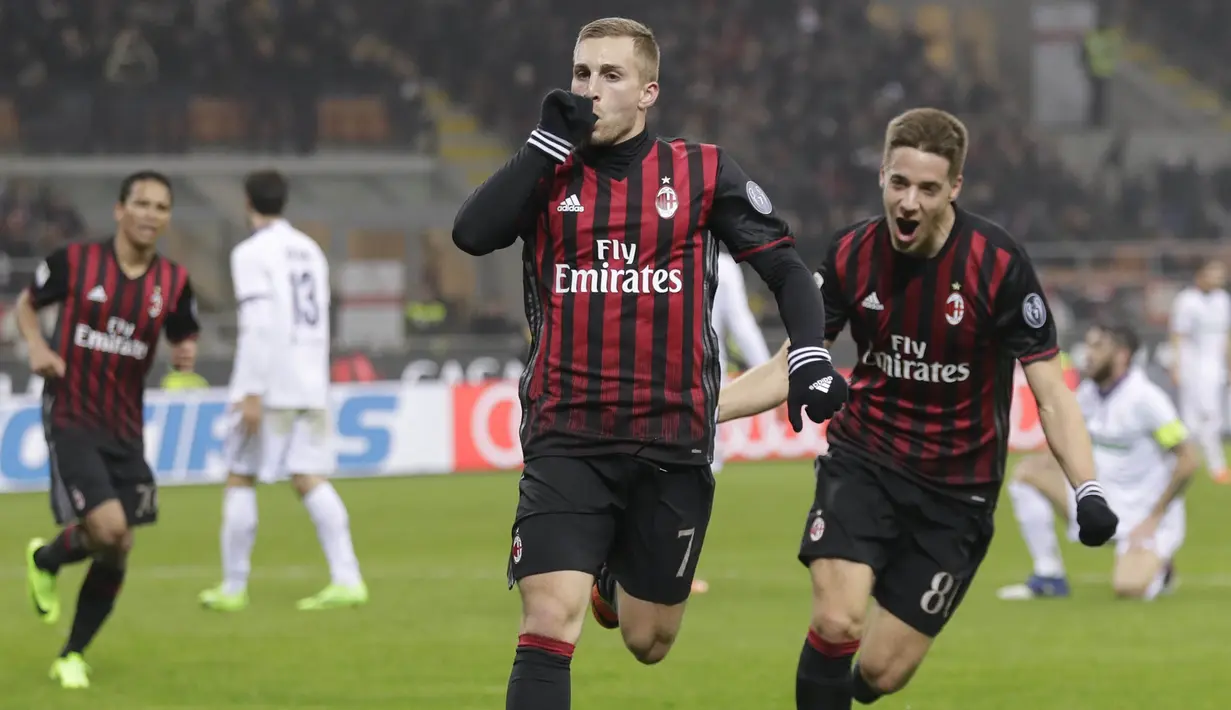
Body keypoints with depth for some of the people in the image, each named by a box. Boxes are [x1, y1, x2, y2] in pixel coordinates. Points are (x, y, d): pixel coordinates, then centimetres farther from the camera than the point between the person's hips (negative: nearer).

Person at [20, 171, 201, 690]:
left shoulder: (173, 283, 0)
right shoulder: (74, 262, -7)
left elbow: (183, 340, 14)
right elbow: (26, 304, 9)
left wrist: (185, 356, -10)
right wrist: (37, 347, -10)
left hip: (126, 429, 4)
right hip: (71, 419, -4)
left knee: (117, 550, 3)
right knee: (107, 527, -20)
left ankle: (73, 656, 21)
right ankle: (45, 560, 15)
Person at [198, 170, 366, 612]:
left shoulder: (252, 253, -7)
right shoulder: (310, 250, 16)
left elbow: (259, 325, -16)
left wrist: (252, 393, -18)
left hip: (269, 382, -6)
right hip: (311, 385, 7)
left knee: (240, 479, 3)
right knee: (309, 479, 2)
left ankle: (234, 587, 5)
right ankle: (346, 579, -10)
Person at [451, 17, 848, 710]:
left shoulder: (704, 173, 3)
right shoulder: (547, 175, 5)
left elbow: (785, 265, 7)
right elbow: (472, 234, -12)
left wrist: (810, 354, -9)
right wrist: (550, 141, -11)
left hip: (672, 442, 1)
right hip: (566, 440, -1)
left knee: (648, 642, 13)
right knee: (549, 625, -18)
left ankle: (613, 580, 47)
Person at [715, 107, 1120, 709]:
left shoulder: (999, 266, -17)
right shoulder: (851, 256, -8)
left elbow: (1051, 395, -12)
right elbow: (788, 372, 4)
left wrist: (1088, 491, -26)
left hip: (955, 489, -1)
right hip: (862, 461, 1)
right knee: (837, 623, -23)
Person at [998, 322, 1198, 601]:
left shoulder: (1145, 398, -20)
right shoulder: (1088, 392, 2)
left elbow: (1189, 460, -19)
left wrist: (1154, 518, -18)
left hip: (1145, 516, -7)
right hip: (1101, 503, 7)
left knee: (1129, 588, -30)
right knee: (1026, 471, -6)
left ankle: (1156, 567, 8)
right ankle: (1049, 576, 0)